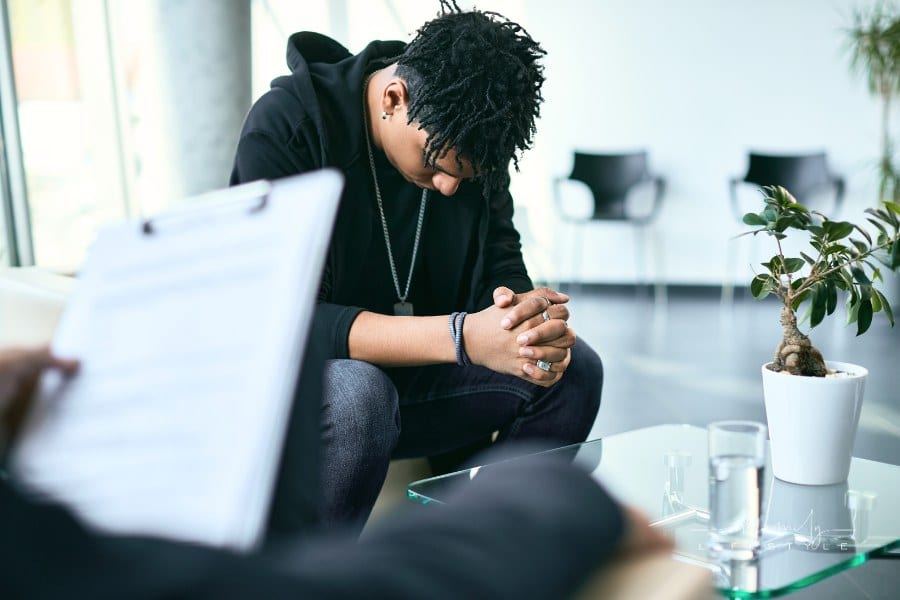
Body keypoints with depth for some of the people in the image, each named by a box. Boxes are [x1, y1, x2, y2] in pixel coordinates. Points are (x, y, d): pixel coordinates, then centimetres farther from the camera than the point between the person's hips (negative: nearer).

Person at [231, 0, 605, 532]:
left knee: (575, 369, -13)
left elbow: (501, 269, -3)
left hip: (409, 375, 6)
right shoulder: (287, 123, -22)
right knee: (357, 395, -39)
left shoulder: (471, 141, -5)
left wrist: (531, 320, -30)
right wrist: (462, 337, -39)